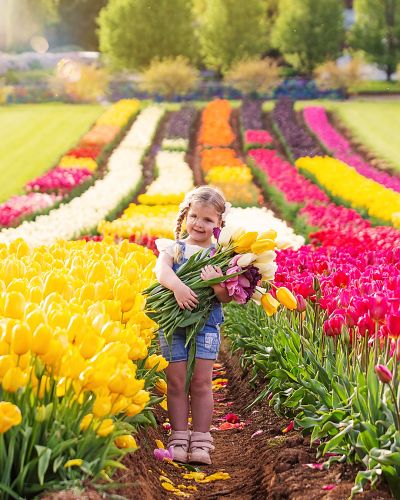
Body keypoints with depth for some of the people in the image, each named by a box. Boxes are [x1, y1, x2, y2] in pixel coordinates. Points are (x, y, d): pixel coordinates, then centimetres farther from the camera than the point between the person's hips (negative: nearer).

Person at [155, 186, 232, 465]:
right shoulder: (174, 248, 5)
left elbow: (227, 297, -2)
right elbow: (161, 270, -15)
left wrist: (216, 283, -23)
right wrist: (178, 287, -33)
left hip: (206, 325, 0)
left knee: (201, 382, -1)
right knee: (177, 381, 0)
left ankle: (200, 441, 7)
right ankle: (179, 439, 9)